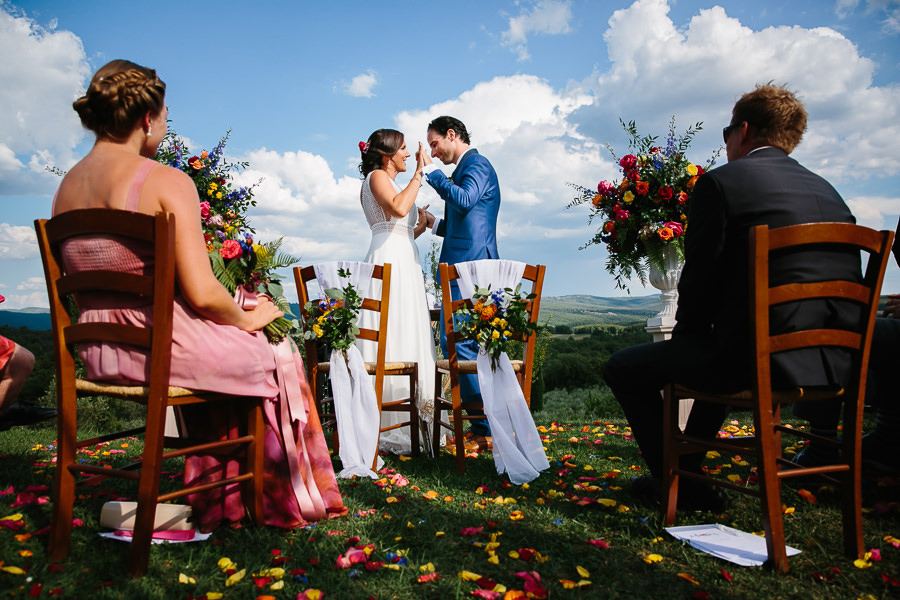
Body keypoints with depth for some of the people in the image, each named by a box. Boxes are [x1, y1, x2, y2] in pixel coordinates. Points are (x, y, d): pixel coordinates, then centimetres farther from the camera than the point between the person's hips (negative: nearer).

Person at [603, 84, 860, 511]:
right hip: (835, 364, 9)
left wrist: (687, 333, 15)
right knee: (723, 350, 38)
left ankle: (681, 486, 19)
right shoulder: (826, 191, 17)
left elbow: (700, 279, -6)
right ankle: (685, 467, 44)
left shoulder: (721, 182, -6)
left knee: (623, 369, 9)